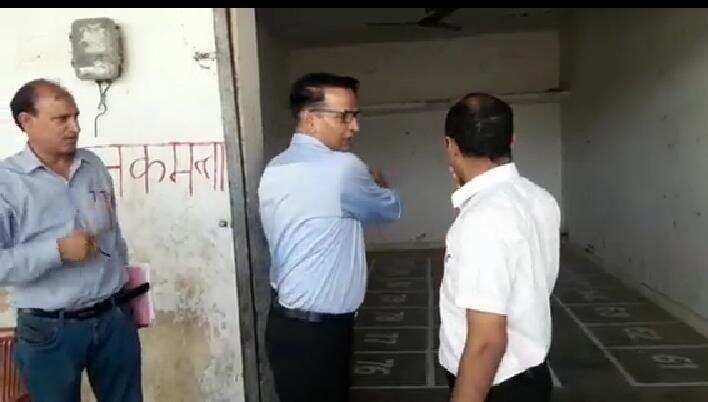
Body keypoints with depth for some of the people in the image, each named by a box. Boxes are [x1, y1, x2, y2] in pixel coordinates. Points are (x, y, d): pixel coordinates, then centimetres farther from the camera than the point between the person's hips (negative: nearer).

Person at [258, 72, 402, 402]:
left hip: (287, 321, 8)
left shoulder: (274, 170, 5)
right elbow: (391, 210, -3)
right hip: (316, 331, -8)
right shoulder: (342, 168, -20)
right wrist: (381, 187, 19)